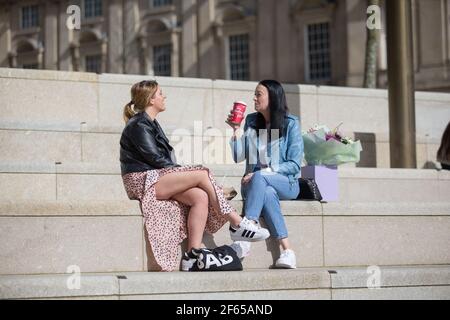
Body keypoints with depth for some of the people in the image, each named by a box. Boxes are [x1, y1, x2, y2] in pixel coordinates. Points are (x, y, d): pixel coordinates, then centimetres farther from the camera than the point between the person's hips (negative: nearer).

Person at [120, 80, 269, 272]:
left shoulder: (150, 124, 23)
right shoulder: (138, 125, -7)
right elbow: (155, 159, -14)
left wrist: (180, 171, 4)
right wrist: (181, 170, -7)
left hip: (159, 179, 9)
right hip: (143, 182, -9)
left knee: (200, 197, -15)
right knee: (202, 175, -19)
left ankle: (193, 255, -23)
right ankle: (238, 225, -13)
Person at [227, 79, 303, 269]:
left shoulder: (291, 124, -1)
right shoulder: (251, 121, 12)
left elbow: (294, 164, -7)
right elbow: (238, 157, 6)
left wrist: (264, 172, -17)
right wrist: (235, 131, -6)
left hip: (286, 183, -2)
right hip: (254, 183, 2)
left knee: (259, 179, -36)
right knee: (268, 193, -35)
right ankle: (287, 251, -42)